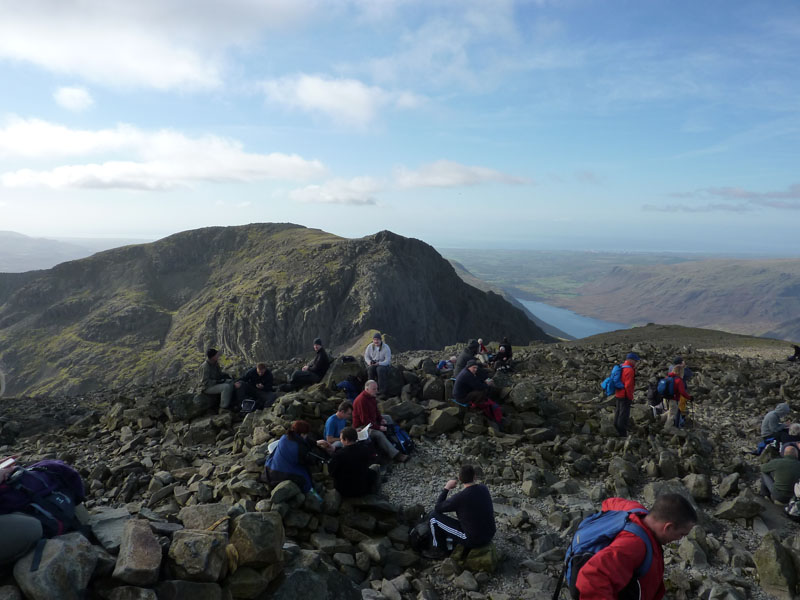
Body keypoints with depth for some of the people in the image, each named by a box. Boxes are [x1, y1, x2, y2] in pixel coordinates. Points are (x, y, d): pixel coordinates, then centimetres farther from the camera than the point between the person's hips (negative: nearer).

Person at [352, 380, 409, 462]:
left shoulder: (372, 397, 3)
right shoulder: (361, 400, -27)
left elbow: (376, 411, 17)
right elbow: (365, 420, -27)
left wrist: (381, 419, -1)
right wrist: (378, 427, -26)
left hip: (373, 421, 10)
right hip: (362, 426, -10)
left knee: (388, 418, 9)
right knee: (378, 434, -31)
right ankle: (395, 454, -33)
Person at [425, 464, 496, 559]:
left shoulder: (460, 498, -24)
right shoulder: (484, 488, -4)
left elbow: (438, 508, -9)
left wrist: (446, 488, -3)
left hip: (473, 540, -7)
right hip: (489, 535, 7)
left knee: (434, 517, 2)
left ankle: (438, 550, 20)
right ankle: (449, 545, 36)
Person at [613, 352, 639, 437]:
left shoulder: (621, 367, 11)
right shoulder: (629, 370, -18)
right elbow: (628, 386, -22)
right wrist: (630, 397, -14)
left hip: (618, 394, 9)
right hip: (625, 396, -9)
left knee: (618, 413, 16)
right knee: (624, 415, -3)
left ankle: (618, 432, 27)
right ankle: (622, 434, 2)